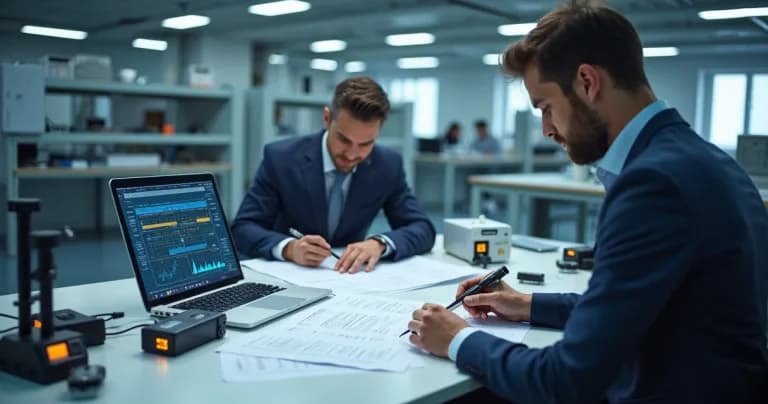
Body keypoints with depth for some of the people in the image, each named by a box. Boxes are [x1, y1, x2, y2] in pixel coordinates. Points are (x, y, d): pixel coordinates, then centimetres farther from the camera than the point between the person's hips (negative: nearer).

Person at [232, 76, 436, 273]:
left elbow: (423, 229, -6)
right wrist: (289, 248, -32)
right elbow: (242, 229, -13)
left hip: (349, 276, 2)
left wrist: (380, 243, -26)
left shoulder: (388, 166, -7)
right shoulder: (280, 158, -13)